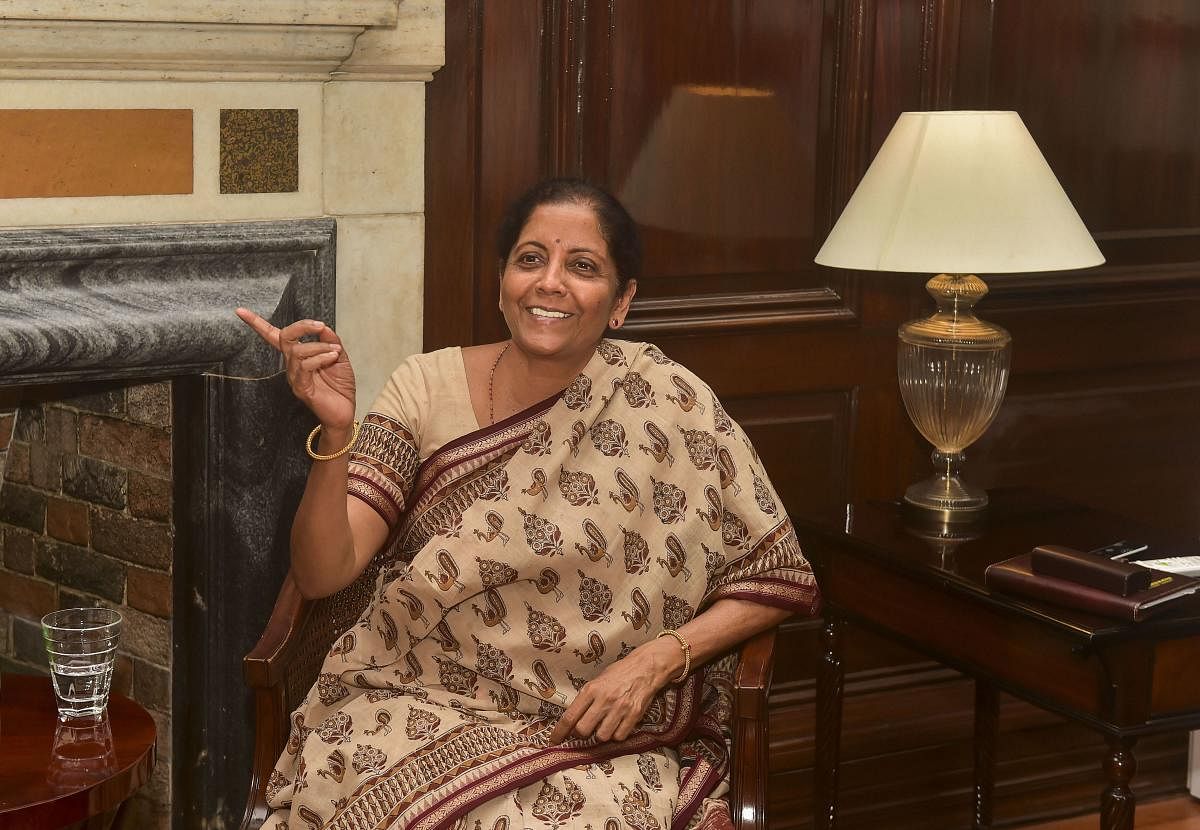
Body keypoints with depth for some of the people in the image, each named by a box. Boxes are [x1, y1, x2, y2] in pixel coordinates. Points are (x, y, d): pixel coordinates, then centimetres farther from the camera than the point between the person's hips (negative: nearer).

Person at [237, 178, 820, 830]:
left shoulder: (666, 404, -4)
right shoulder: (429, 388, -1)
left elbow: (777, 580, 2)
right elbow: (322, 572, -9)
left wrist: (659, 656, -12)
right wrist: (336, 430, -25)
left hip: (600, 745, -1)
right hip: (421, 711, 1)